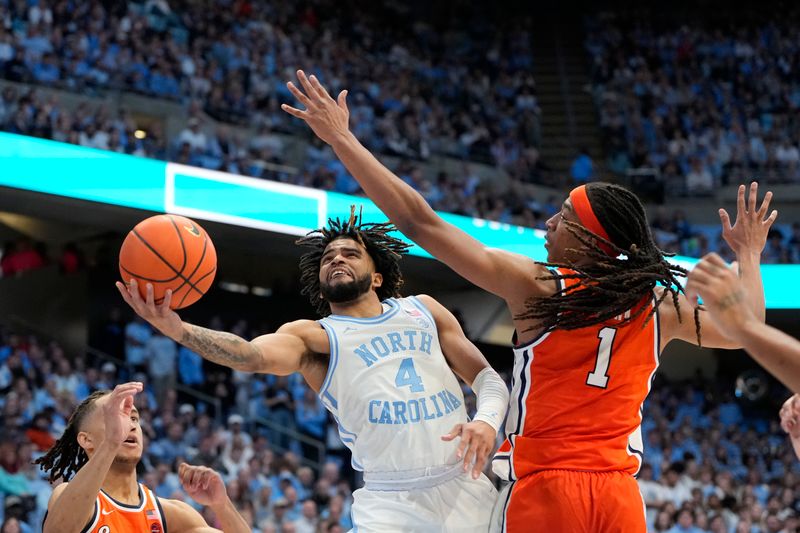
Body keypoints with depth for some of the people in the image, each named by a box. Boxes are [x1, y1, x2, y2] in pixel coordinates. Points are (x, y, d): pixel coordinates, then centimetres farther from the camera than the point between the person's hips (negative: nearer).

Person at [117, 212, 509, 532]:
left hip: (465, 486, 3)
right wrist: (177, 329, -34)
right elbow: (255, 355, -16)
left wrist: (487, 421, -8)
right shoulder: (315, 336, 5)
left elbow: (487, 378, 16)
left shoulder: (424, 311, 15)